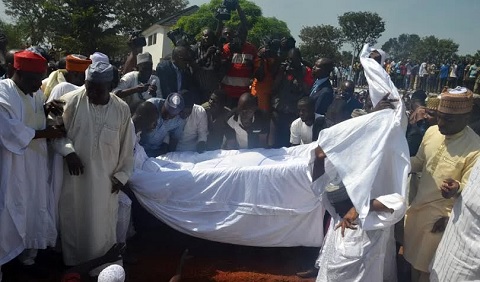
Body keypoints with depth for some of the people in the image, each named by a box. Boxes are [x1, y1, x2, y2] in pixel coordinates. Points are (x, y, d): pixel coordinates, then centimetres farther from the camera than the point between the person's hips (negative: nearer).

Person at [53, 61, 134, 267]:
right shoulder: (70, 101, -10)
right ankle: (73, 265, 33)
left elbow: (127, 146, 2)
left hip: (106, 180, 1)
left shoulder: (122, 109, -5)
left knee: (102, 226, 12)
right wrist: (68, 151, -18)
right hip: (74, 177, 0)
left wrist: (122, 175, 3)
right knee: (73, 222, 13)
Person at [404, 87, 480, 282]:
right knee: (412, 256, 23)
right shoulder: (432, 131, -4)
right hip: (417, 205, 6)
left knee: (425, 266, 12)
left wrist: (457, 189, -39)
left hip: (441, 214, -5)